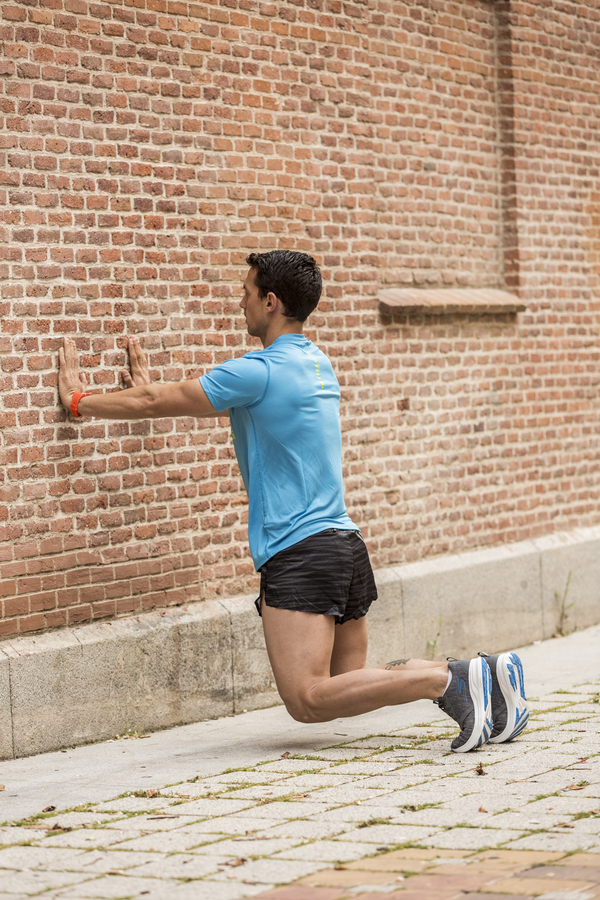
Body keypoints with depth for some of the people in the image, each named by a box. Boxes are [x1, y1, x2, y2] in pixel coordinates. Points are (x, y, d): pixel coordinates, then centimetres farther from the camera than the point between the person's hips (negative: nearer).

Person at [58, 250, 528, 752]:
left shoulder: (259, 371, -10)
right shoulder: (318, 365, 16)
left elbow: (156, 404, -1)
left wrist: (81, 400, 12)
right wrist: (154, 394, 39)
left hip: (298, 552, -9)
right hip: (347, 541, 9)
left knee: (309, 700, -15)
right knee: (346, 684, 12)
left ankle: (447, 681, -23)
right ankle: (480, 675, -2)